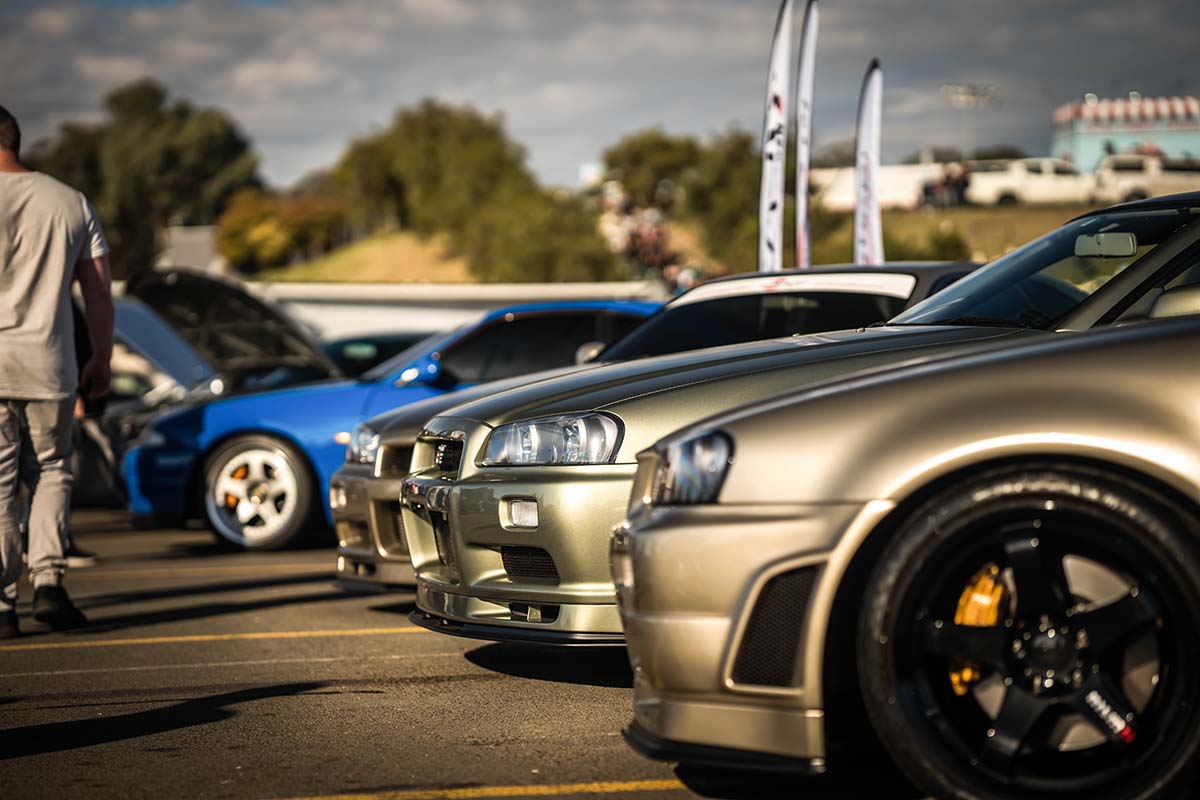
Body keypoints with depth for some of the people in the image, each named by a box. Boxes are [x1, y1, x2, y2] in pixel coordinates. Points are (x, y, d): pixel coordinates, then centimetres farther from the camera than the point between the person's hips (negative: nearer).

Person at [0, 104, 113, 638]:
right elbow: (98, 290, 9)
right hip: (50, 365, 3)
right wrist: (101, 360, 17)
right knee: (51, 473, 16)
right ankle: (48, 583, 1)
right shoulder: (71, 203, 9)